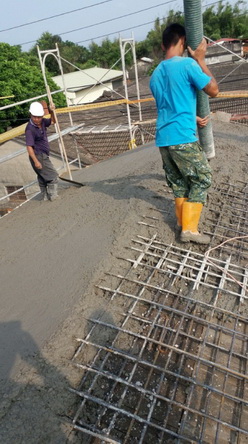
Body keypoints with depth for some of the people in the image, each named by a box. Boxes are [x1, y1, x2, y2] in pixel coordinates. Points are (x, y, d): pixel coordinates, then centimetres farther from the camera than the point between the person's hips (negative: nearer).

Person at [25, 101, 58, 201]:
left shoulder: (42, 122, 2)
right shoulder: (30, 129, -22)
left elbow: (52, 121, 20)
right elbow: (29, 147, -24)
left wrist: (52, 111, 0)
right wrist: (36, 161, -27)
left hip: (43, 155, 9)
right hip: (38, 156, -9)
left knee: (42, 177, 18)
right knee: (53, 176, -4)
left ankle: (45, 196, 30)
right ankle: (52, 196, 7)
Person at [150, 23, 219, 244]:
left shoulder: (156, 74, 17)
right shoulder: (187, 64, -6)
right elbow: (213, 90, 0)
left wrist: (193, 118, 28)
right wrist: (201, 60, 7)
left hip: (163, 139, 7)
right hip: (183, 138, -7)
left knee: (178, 181, 17)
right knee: (201, 179, 3)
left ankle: (182, 220, 25)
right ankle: (189, 228, 0)